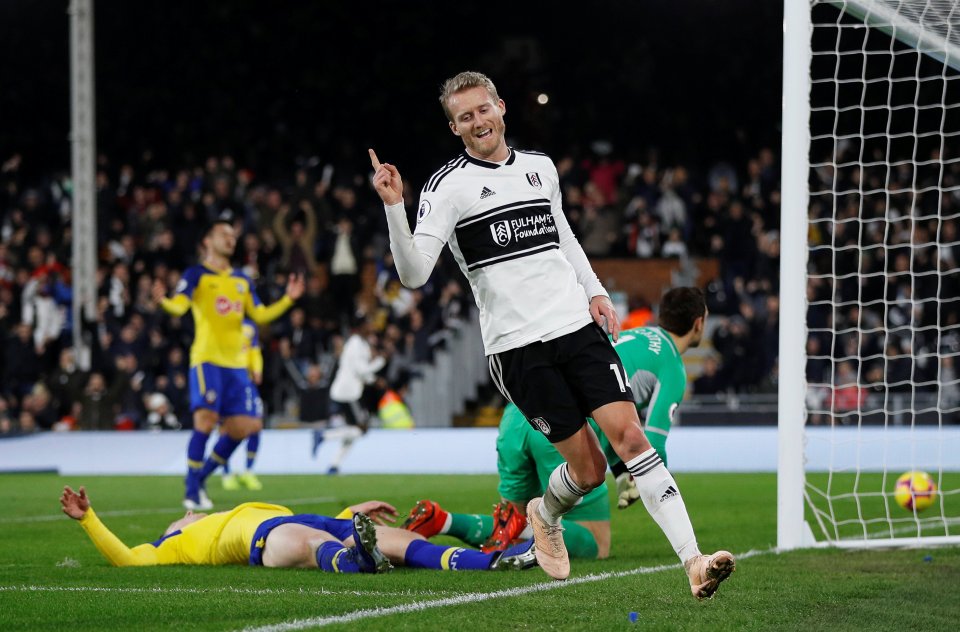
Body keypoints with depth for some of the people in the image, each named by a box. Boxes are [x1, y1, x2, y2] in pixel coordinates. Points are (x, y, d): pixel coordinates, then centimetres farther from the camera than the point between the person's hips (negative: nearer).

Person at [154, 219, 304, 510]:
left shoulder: (242, 281, 19)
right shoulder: (197, 275, 2)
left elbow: (260, 314, 19)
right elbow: (180, 305, -13)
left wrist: (288, 299, 9)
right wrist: (163, 301, -34)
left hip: (237, 363, 6)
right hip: (207, 358, -6)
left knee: (248, 425, -1)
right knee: (206, 420, -18)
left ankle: (201, 475, 16)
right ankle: (192, 492, -9)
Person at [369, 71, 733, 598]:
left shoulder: (540, 168, 12)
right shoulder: (447, 186, -4)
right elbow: (414, 274, -14)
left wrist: (595, 291, 18)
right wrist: (394, 209, -27)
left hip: (578, 325, 4)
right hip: (516, 345, -4)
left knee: (628, 435, -12)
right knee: (588, 468, -3)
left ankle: (693, 560, -15)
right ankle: (546, 516, 33)